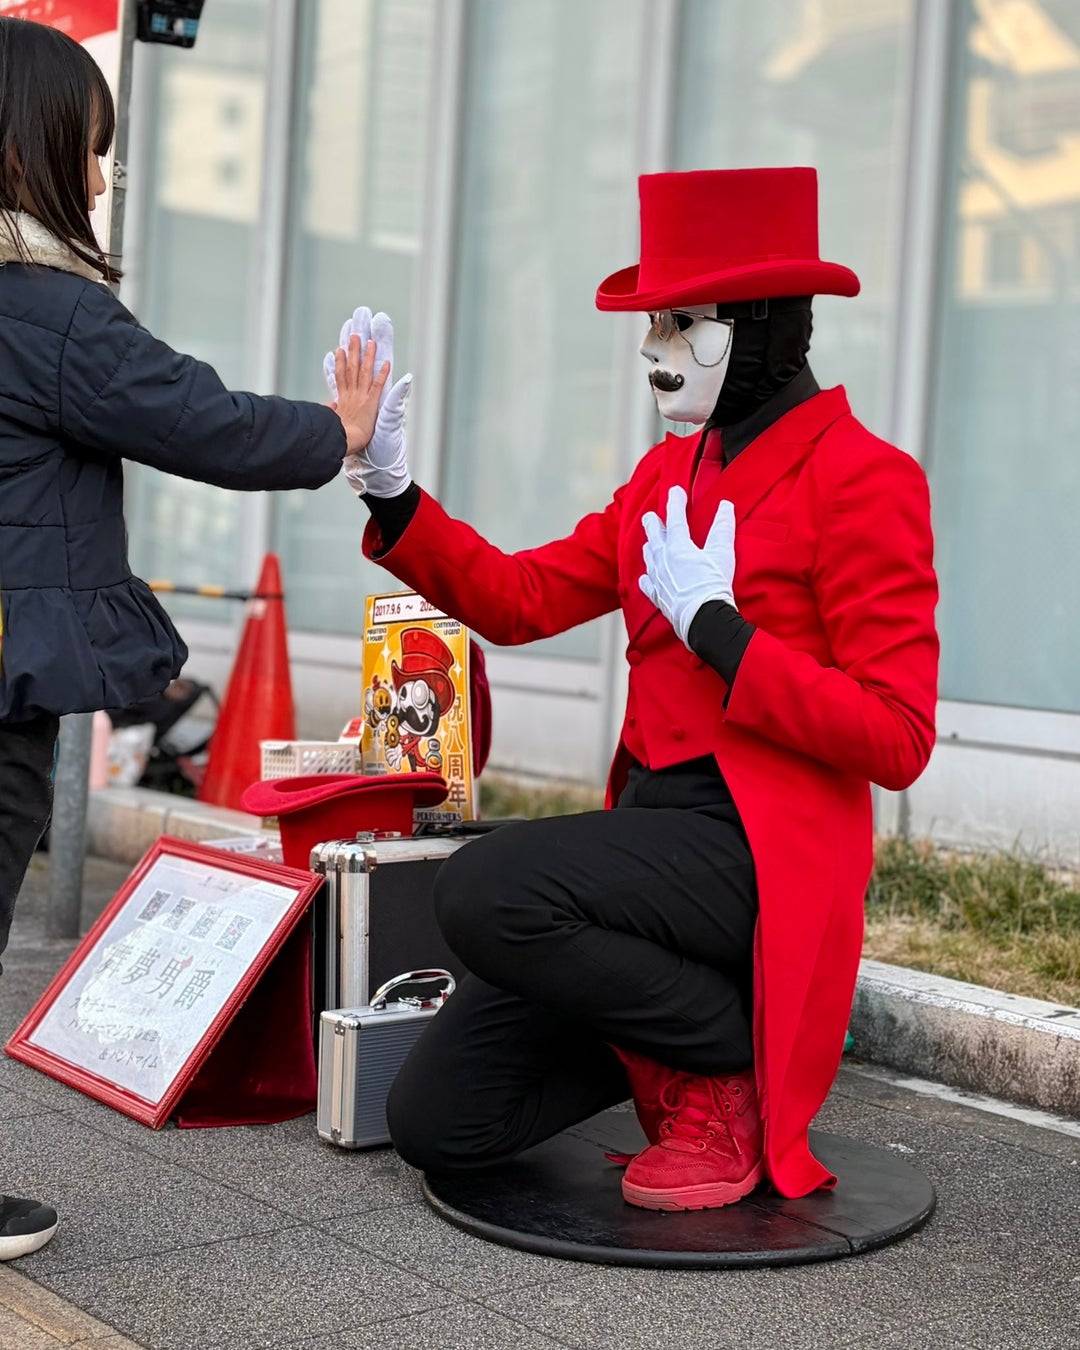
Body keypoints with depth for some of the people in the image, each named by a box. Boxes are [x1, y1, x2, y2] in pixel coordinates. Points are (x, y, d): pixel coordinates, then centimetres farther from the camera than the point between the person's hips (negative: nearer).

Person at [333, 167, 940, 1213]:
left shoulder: (859, 476, -8)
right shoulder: (670, 472, 16)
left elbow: (896, 740, -14)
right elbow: (519, 598, 11)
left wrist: (712, 623, -17)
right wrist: (391, 493, -1)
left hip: (760, 853, -7)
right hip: (653, 832, 7)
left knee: (484, 889, -31)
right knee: (435, 1122, 0)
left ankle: (728, 1061, -7)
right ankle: (683, 1024, 20)